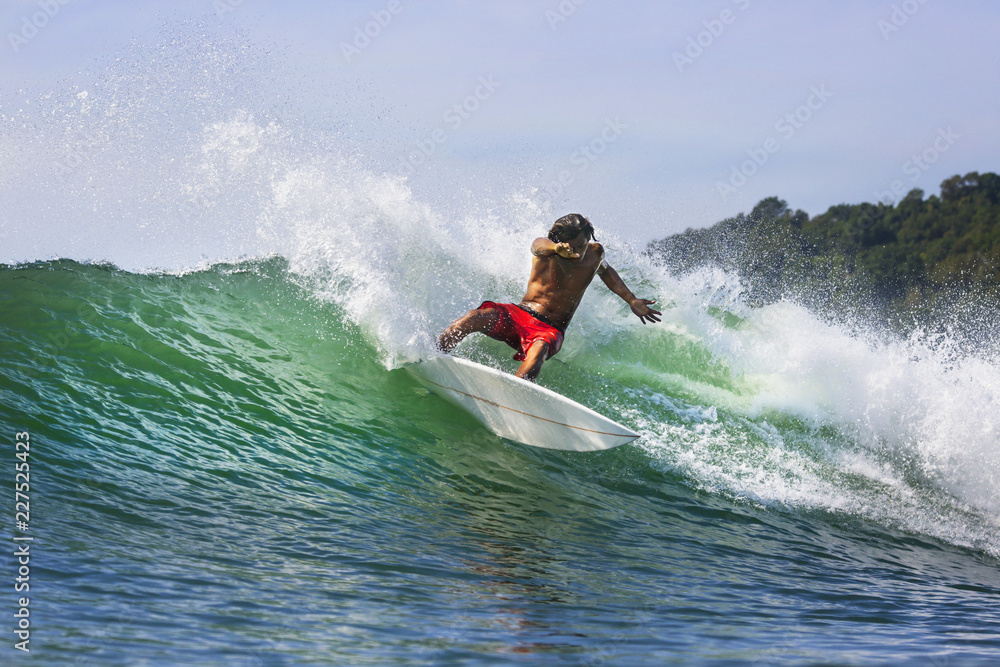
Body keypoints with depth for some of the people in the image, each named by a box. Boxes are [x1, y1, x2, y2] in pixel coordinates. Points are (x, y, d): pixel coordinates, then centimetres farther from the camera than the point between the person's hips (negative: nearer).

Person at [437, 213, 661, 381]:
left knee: (537, 351, -38)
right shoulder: (546, 252, -5)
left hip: (550, 330, 1)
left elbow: (606, 273, 30)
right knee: (475, 318, -31)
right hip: (519, 315, -1)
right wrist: (557, 248, -57)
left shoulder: (595, 253, 6)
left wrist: (632, 301, 27)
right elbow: (539, 245, -32)